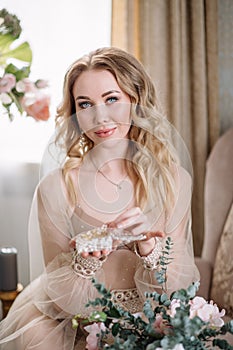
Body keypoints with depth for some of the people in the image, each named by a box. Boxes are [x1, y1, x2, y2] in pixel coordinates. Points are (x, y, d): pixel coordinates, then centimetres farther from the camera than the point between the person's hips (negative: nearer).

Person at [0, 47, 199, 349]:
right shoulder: (56, 187, -12)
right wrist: (86, 260, -28)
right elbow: (66, 300, -8)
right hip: (76, 324, -1)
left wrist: (148, 246, -23)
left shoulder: (175, 180, -7)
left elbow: (173, 289, -4)